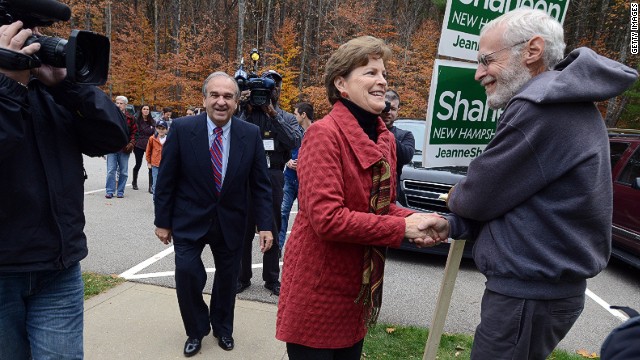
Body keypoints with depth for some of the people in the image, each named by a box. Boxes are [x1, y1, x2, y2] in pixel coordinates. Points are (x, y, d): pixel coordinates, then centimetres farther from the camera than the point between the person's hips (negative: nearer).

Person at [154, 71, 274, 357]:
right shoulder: (182, 129, -11)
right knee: (186, 272, -10)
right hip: (189, 220, -1)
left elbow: (260, 184, -4)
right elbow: (166, 180, -5)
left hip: (231, 221, 2)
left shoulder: (251, 134, -8)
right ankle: (196, 330, 21)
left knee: (228, 276, 13)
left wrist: (265, 225, -8)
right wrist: (162, 221, -2)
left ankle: (222, 328, 42)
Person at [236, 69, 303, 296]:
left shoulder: (287, 118, 9)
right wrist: (248, 111, -13)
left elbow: (294, 141, -11)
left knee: (272, 230, 9)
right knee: (244, 229, 6)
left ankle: (272, 279, 21)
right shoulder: (249, 113, 7)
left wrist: (273, 113, -13)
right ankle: (242, 277, 19)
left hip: (273, 177, 1)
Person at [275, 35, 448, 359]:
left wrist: (414, 221, -9)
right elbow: (327, 218, -27)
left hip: (358, 289, 7)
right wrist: (403, 228, -20)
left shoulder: (385, 139, 5)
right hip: (318, 292, -7)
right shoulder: (324, 133, -19)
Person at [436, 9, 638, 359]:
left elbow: (479, 196, -18)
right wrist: (453, 226, 5)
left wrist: (455, 197, 4)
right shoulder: (564, 102, 11)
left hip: (529, 294, -10)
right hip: (545, 283, 10)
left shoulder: (542, 106, -24)